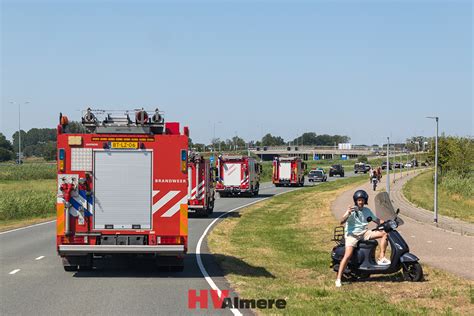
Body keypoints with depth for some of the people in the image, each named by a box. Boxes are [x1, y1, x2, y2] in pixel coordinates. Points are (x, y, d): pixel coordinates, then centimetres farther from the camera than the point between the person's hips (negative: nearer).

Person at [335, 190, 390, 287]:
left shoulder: (367, 210, 9)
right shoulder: (352, 210, -10)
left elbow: (376, 220, 16)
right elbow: (342, 222, -22)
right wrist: (348, 213, -39)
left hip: (364, 233, 6)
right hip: (352, 234, -6)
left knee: (384, 233, -4)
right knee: (348, 255, -24)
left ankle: (381, 258, -5)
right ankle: (338, 279, -21)